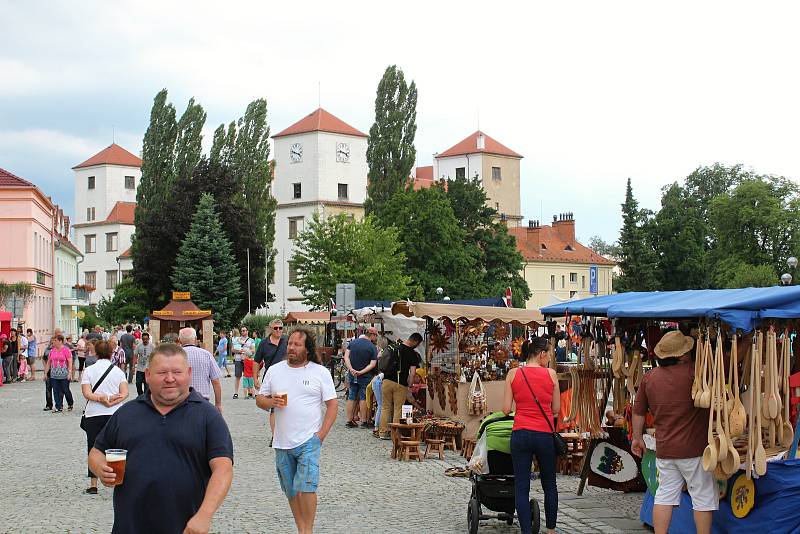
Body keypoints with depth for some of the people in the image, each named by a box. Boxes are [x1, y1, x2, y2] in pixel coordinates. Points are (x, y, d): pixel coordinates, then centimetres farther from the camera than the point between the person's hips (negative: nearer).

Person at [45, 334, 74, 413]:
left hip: (64, 375, -5)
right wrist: (45, 373, 12)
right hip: (54, 375, 5)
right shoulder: (52, 350, 10)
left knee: (65, 391, 2)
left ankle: (70, 404, 26)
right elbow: (48, 362, 15)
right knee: (56, 391, 2)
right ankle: (59, 407, 7)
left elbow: (70, 362, -9)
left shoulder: (66, 350, -6)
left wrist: (70, 373, -17)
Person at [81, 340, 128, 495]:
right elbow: (124, 393, -7)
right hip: (115, 414, 1)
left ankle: (93, 484, 4)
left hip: (93, 415, -1)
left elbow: (87, 393, -11)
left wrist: (102, 399, -14)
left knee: (93, 449, 5)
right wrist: (112, 401, -13)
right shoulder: (118, 371, 4)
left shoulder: (89, 371, 1)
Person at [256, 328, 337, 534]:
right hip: (282, 443, 4)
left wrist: (321, 435, -9)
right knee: (291, 491, 11)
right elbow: (259, 400, 12)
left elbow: (332, 405, -1)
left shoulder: (320, 372, -1)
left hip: (308, 441, -4)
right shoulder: (274, 370, 8)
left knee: (306, 487, -15)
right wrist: (272, 402, -11)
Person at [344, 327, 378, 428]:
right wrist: (362, 372, -18)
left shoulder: (353, 343, 4)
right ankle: (363, 421, 5)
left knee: (351, 397, 8)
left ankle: (349, 421, 9)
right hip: (365, 377, -4)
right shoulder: (373, 348, -8)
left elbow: (346, 357, -4)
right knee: (363, 398, 3)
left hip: (352, 374, 4)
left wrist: (351, 369, -12)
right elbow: (372, 364, -16)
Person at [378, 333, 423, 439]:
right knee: (398, 410, 4)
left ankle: (383, 432, 12)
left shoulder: (395, 349, 11)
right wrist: (409, 386, 2)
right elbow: (412, 373, -10)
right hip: (400, 384, -4)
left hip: (387, 380, 4)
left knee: (385, 408, 11)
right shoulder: (412, 354, -5)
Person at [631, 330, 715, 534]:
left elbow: (638, 412, 12)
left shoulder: (649, 377, 2)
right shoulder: (694, 372, -15)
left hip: (664, 450, 5)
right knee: (704, 497, 7)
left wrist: (637, 438, 23)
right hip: (694, 449, -5)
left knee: (664, 495, 12)